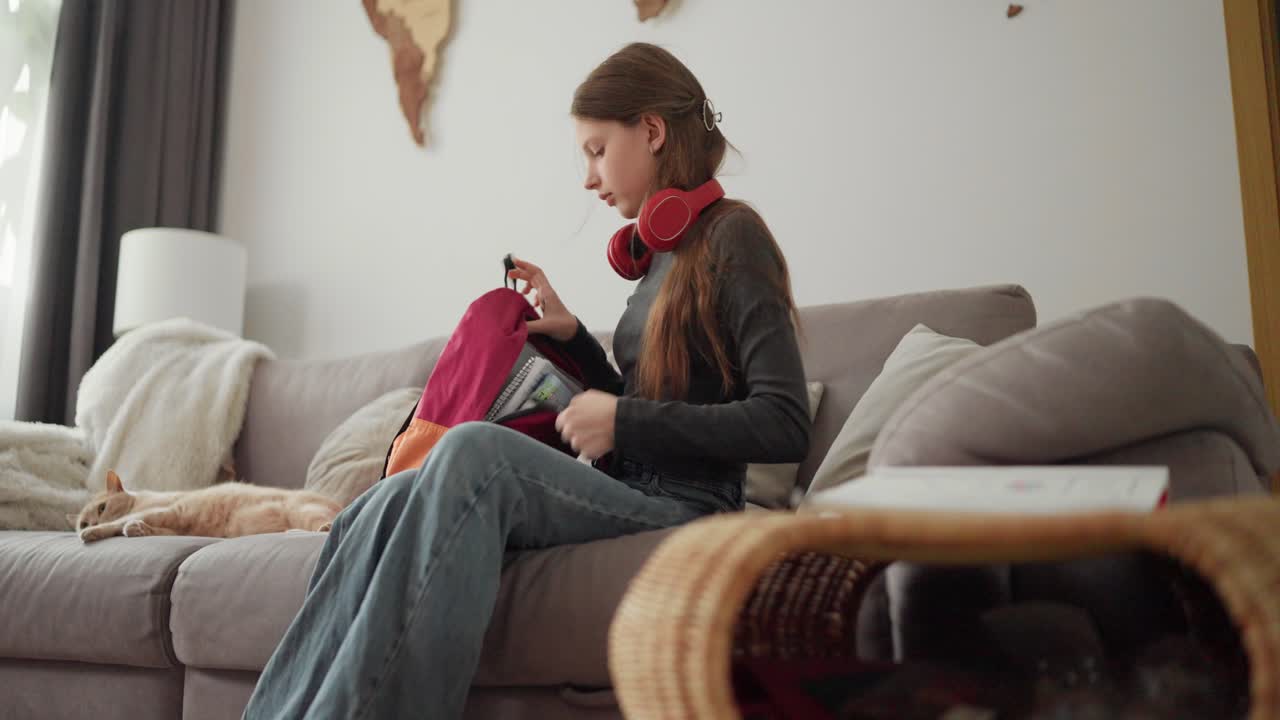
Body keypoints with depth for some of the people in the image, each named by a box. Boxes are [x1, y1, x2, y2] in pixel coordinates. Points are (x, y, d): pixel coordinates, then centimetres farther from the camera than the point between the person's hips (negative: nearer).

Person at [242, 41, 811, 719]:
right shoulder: (664, 254, 22)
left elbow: (785, 426, -12)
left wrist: (624, 421, -12)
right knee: (380, 510, -16)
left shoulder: (732, 236, -3)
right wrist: (571, 335, 13)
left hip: (682, 506, -7)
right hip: (625, 492, 7)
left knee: (476, 446, -32)